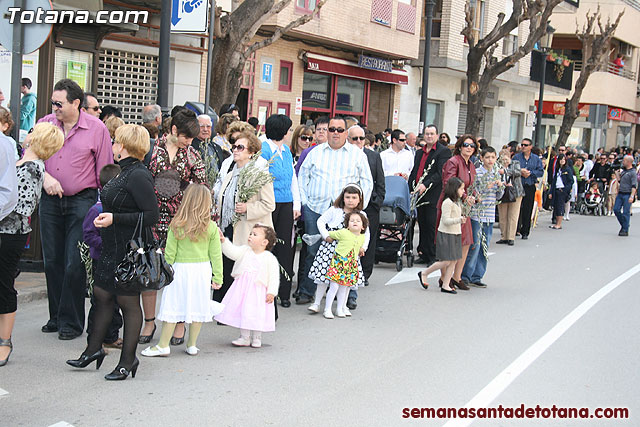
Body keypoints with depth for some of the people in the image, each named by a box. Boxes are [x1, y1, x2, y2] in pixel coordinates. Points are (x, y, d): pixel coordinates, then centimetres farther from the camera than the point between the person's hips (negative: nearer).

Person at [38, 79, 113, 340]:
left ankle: (71, 321, 9)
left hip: (82, 201, -4)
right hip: (50, 201, 4)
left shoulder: (97, 129, -4)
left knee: (74, 264, -4)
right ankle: (56, 316, 23)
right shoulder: (45, 124, 5)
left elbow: (105, 172, -3)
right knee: (52, 261, 10)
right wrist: (45, 177, -12)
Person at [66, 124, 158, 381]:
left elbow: (152, 216, -22)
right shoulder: (125, 172, 12)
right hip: (113, 246, 10)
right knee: (102, 293, 15)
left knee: (128, 301, 1)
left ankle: (128, 360, 13)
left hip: (130, 249, -9)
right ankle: (94, 349, 28)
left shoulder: (138, 176, -18)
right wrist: (106, 216, 13)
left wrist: (115, 218, -22)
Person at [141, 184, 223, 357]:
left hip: (181, 270, -2)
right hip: (203, 270, 2)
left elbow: (170, 253, -6)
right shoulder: (212, 228, -5)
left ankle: (163, 345, 10)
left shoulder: (176, 226, -10)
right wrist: (217, 277, 7)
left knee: (172, 307, 4)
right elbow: (216, 255, -1)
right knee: (197, 308, 11)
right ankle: (192, 345, 19)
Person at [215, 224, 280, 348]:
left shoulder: (270, 258, -5)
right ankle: (244, 338, 20)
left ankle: (256, 338, 19)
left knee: (257, 314, 1)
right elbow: (232, 252, -6)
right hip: (243, 289, 4)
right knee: (243, 312, 7)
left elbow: (274, 276, -5)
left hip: (258, 290, -4)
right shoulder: (245, 251, 6)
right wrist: (223, 241, -21)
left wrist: (271, 292, -11)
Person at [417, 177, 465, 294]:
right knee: (446, 261, -7)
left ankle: (445, 285, 10)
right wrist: (459, 220, -32)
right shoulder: (447, 202, -16)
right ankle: (424, 274, 9)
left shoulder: (456, 202, 14)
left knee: (453, 261, 5)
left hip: (455, 235, 9)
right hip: (446, 235, -9)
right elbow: (446, 220, -22)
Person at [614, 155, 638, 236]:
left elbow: (634, 186, -16)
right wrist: (618, 173, 12)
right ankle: (623, 224, 24)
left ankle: (625, 230, 3)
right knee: (616, 209, 6)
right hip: (620, 193, 8)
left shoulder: (633, 172, -11)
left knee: (626, 213, -4)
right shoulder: (623, 170, 13)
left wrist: (632, 196, -23)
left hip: (627, 195, -8)